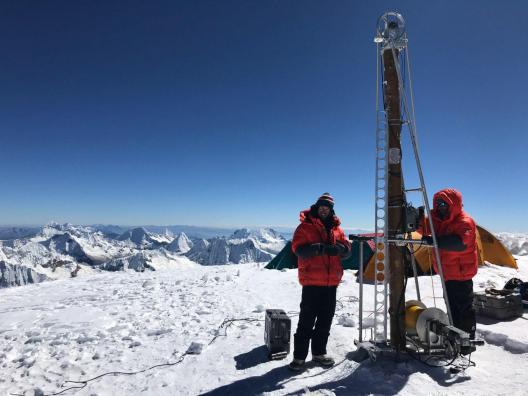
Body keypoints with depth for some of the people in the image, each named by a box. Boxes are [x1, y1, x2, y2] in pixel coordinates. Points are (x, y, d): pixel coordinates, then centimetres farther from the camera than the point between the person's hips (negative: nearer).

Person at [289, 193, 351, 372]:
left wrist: (338, 248, -15)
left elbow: (347, 249, 9)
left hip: (331, 282, 6)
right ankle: (299, 357, 9)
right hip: (312, 281, -5)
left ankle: (319, 352, 30)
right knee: (307, 319, -2)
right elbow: (298, 249, -11)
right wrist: (316, 248, -29)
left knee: (326, 319, 14)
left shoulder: (336, 228, 13)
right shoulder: (305, 226, -3)